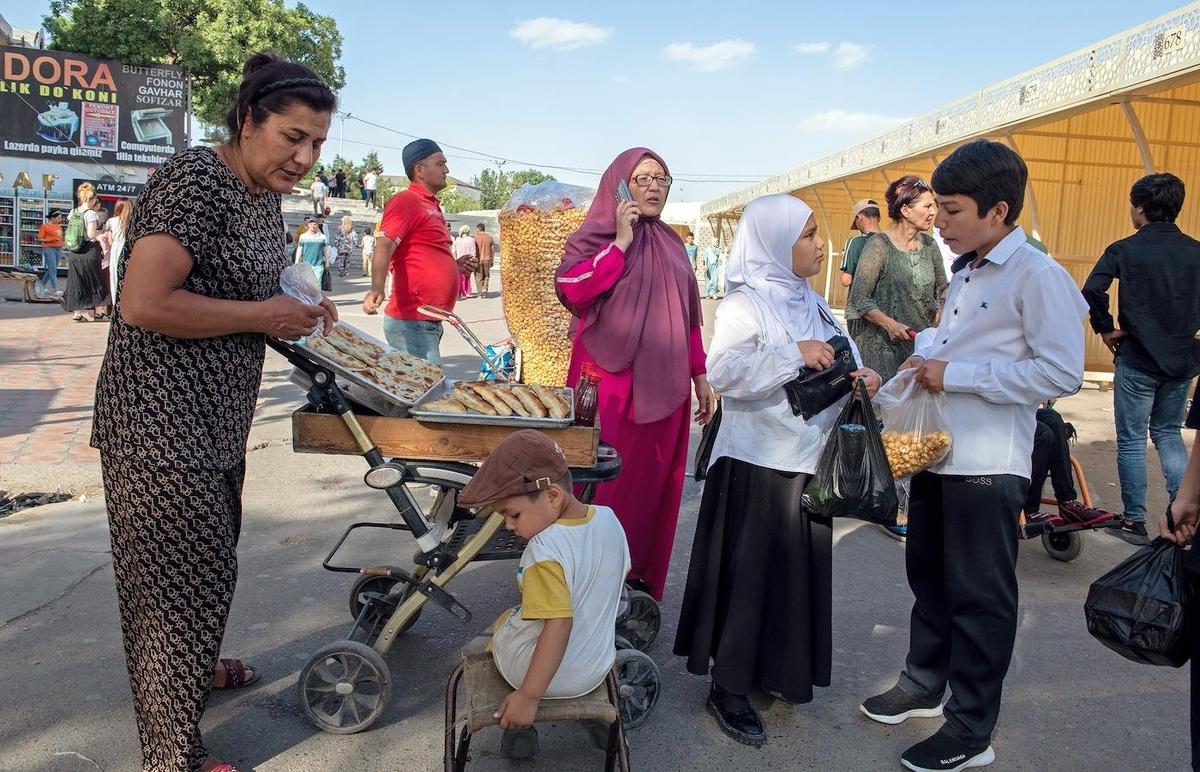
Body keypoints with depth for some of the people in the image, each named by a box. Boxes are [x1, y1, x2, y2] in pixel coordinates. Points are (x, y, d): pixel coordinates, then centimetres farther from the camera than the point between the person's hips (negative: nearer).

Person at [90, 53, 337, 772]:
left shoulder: (265, 195, 8)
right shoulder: (196, 180, -20)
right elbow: (142, 304, -27)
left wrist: (298, 310, 4)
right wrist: (264, 316, -21)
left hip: (215, 415, 9)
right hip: (161, 417, -9)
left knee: (212, 552, 24)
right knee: (186, 570, 0)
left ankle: (197, 666, 48)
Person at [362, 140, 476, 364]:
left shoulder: (431, 205, 19)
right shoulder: (407, 200, -9)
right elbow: (384, 247, -23)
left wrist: (455, 265, 12)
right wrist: (377, 288, -38)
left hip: (429, 321, 10)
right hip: (412, 322, -10)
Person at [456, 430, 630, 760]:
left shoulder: (545, 550, -30)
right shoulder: (609, 518, -9)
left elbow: (558, 625, -33)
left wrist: (529, 695, -27)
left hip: (539, 671, -6)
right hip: (597, 668, 6)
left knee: (503, 621, 25)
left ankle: (519, 728, 28)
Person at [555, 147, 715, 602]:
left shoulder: (671, 243, 15)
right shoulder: (595, 236, -1)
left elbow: (688, 315, 18)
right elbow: (571, 290, -19)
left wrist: (699, 375, 15)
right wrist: (621, 243, -17)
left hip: (664, 384, 5)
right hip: (611, 381, -5)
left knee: (654, 482, 8)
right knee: (605, 481, -1)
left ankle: (641, 579, 21)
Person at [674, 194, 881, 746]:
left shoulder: (810, 302, 11)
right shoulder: (744, 305, -12)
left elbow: (834, 368, 15)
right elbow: (723, 371, -25)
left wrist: (860, 379, -6)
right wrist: (794, 354, -27)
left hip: (809, 457, 7)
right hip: (759, 462, -7)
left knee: (801, 567, 15)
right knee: (750, 573, 1)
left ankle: (779, 669, 33)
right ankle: (728, 689, 15)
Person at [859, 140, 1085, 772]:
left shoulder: (1038, 276, -13)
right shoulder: (965, 273, 13)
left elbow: (1062, 372, -21)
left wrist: (955, 374, -20)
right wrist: (927, 363, 6)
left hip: (988, 465, -8)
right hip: (936, 453, 8)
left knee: (980, 597, 4)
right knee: (928, 576, 19)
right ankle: (925, 684, 38)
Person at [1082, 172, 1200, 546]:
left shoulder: (1124, 250, -9)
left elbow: (1092, 292, -22)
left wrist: (1105, 329, -9)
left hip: (1137, 359, -4)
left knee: (1131, 440, 5)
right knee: (1168, 433, 20)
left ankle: (1135, 521, 11)